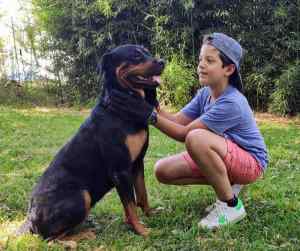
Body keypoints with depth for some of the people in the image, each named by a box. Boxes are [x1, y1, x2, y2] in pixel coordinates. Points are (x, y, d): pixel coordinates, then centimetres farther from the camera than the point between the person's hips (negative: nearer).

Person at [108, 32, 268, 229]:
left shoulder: (231, 103, -27)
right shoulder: (205, 94, -2)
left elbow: (184, 133, -26)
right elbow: (177, 121, -9)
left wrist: (151, 116, -32)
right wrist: (152, 105, -24)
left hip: (251, 163, -8)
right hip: (222, 157, 8)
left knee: (196, 138, -36)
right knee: (163, 171, -4)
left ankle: (231, 205, -18)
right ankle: (226, 186, 6)